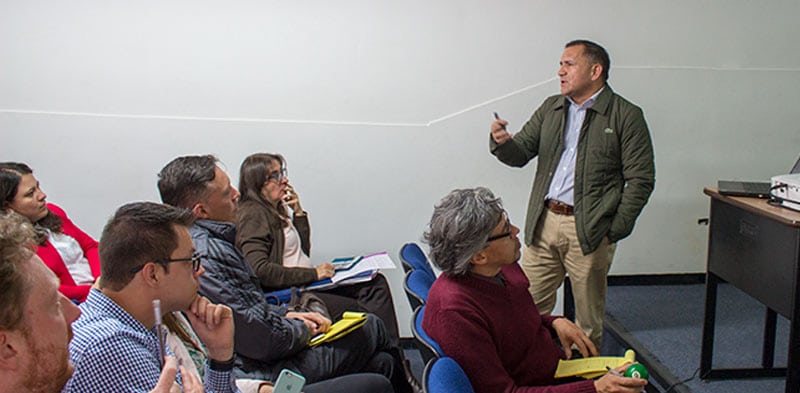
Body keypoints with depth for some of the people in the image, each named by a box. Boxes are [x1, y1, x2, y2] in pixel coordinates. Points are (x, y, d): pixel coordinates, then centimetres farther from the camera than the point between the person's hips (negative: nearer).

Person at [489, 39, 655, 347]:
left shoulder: (626, 117, -3)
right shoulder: (550, 108, 13)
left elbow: (641, 180, -5)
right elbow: (520, 154, 12)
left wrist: (616, 230, -9)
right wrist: (502, 142, -11)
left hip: (588, 230, -4)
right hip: (543, 222, 5)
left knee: (588, 319, 8)